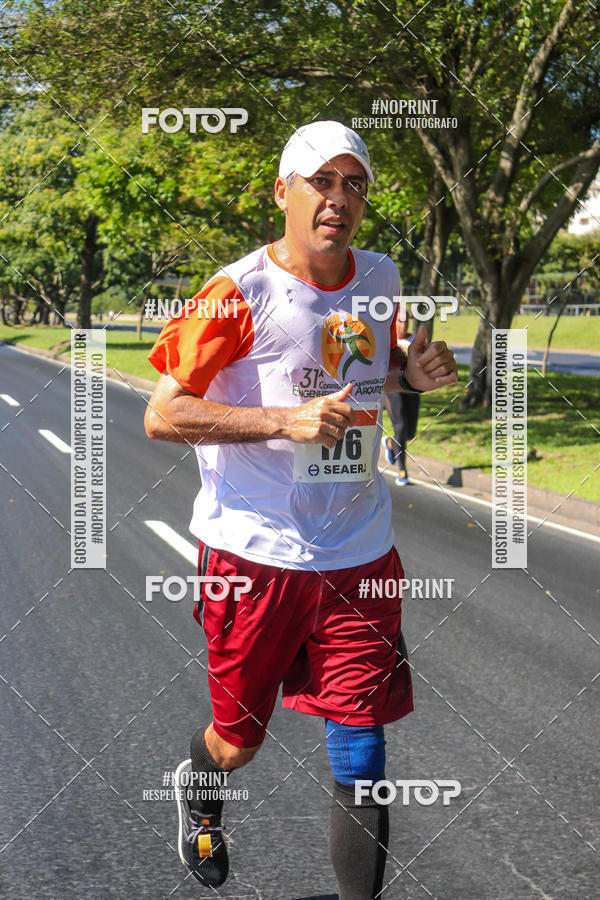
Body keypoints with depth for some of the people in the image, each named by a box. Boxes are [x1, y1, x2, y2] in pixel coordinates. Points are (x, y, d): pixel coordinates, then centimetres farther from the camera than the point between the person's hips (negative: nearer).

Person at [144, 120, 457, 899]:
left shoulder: (379, 277, 4)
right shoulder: (241, 293, -13)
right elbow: (162, 415, -14)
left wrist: (415, 372, 1)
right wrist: (285, 420, -24)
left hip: (361, 557, 3)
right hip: (255, 553, -3)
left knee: (362, 759, -3)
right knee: (239, 742, 15)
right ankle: (197, 791, 50)